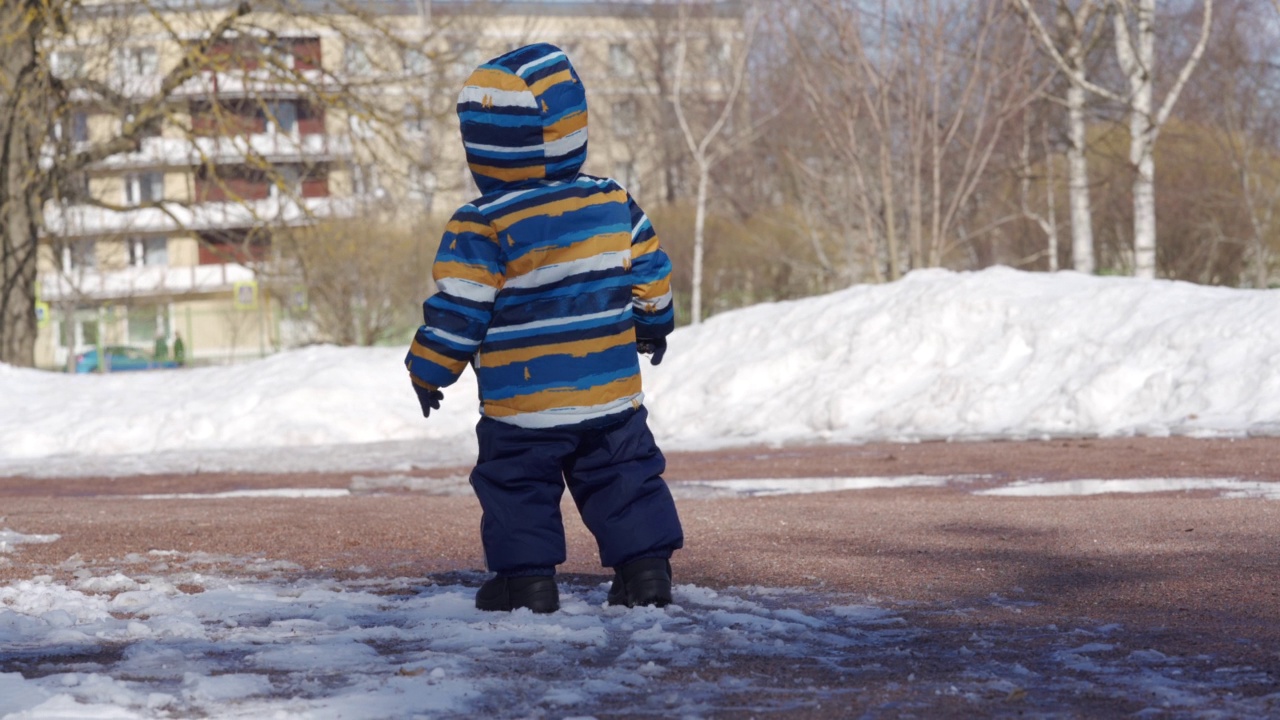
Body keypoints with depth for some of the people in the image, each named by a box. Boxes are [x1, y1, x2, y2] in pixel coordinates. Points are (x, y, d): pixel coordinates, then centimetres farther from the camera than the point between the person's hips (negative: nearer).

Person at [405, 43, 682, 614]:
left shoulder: (483, 226, -13)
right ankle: (645, 567, 9)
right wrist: (653, 326, 30)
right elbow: (649, 273, 11)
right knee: (624, 478, 13)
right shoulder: (614, 205, 0)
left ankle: (525, 577, 7)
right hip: (611, 391, 4)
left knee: (517, 486, 9)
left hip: (522, 403, -3)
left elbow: (457, 310, -12)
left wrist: (429, 371, 1)